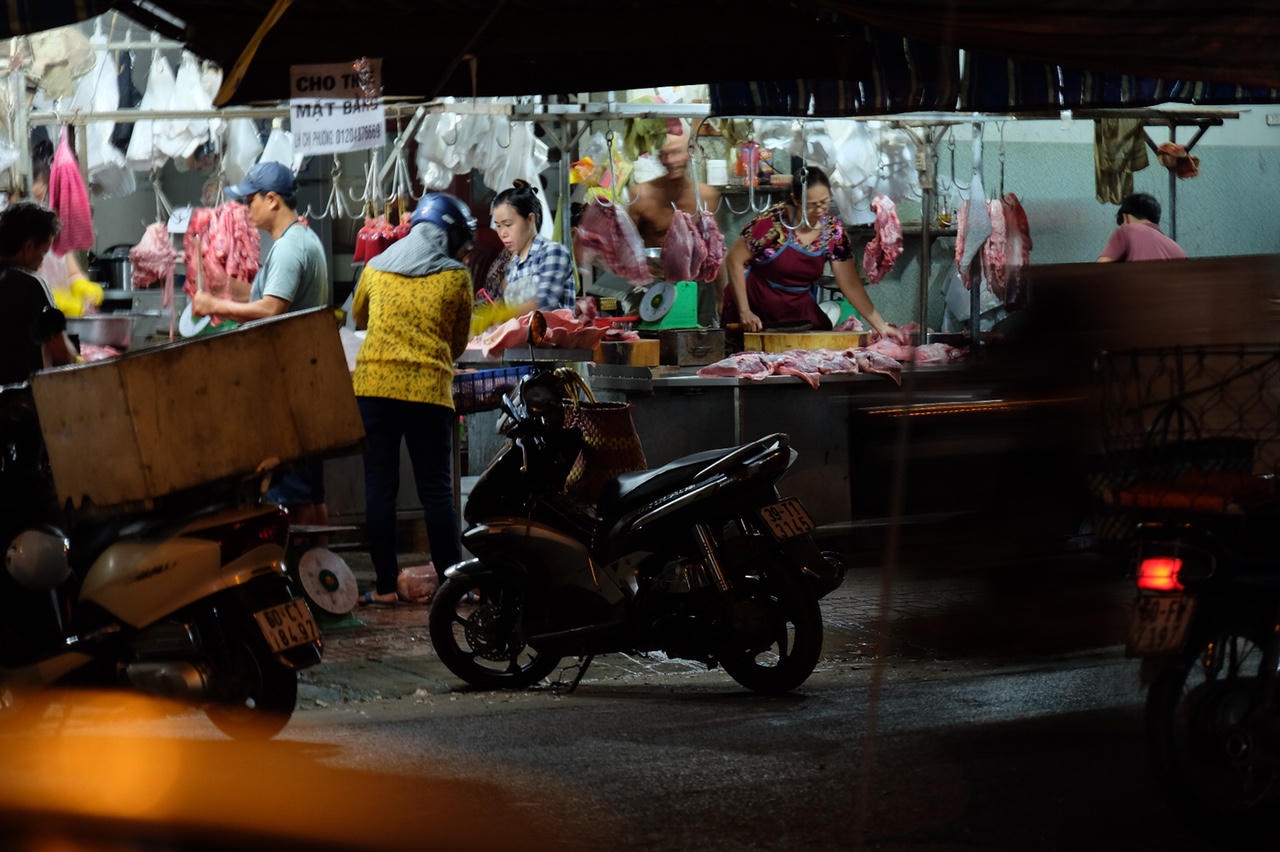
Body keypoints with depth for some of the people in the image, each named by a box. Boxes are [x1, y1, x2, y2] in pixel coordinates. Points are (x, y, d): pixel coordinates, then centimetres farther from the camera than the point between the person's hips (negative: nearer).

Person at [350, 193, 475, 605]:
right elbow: (458, 342, 12)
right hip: (428, 390, -2)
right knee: (436, 492, 4)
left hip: (374, 385, 2)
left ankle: (385, 586, 5)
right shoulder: (456, 277, 2)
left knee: (379, 488, 5)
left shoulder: (375, 269, 10)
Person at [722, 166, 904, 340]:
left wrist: (881, 326, -8)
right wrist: (744, 312, -14)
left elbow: (850, 284, -3)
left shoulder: (833, 229, -6)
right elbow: (735, 261, -13)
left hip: (798, 312, 4)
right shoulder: (774, 221, -20)